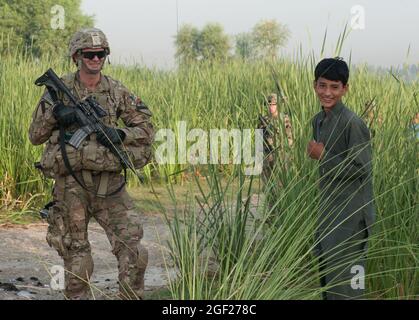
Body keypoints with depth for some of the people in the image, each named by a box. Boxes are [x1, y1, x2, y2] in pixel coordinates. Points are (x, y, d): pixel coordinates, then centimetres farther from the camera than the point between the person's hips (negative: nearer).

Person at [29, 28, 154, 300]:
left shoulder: (117, 91, 4)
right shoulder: (60, 89, 1)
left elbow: (147, 130, 5)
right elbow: (35, 136, 4)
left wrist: (120, 134, -14)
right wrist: (53, 115, -15)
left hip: (109, 182, 1)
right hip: (71, 183, -1)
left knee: (132, 250, -7)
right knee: (76, 256, 7)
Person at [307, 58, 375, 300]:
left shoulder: (352, 123, -18)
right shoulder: (319, 120, 8)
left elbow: (361, 169, -18)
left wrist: (323, 157, -16)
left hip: (352, 215, -9)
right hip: (328, 211, 9)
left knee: (345, 285, -6)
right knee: (326, 270, 16)